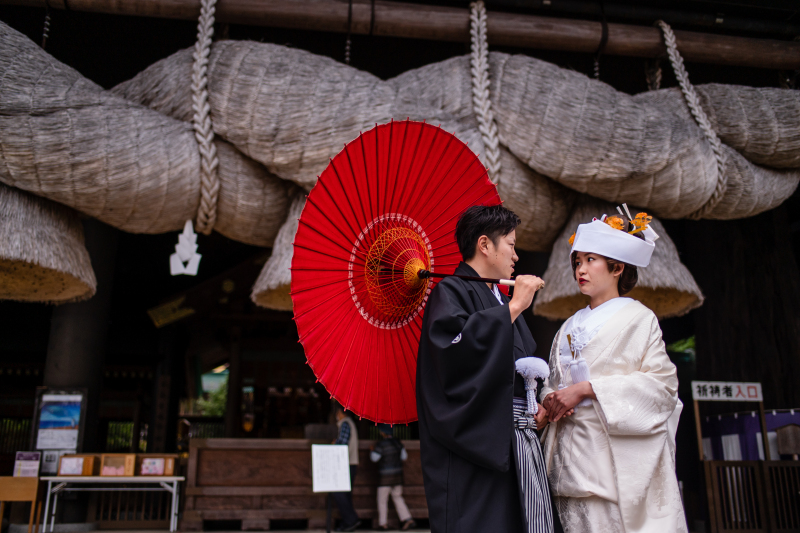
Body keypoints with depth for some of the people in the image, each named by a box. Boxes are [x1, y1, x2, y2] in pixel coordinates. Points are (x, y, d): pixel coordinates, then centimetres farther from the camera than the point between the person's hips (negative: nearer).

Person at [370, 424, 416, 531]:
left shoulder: (381, 444, -15)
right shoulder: (397, 442, 4)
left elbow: (374, 458, -12)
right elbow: (404, 456, 9)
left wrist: (372, 450, 6)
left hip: (385, 476, -6)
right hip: (398, 474, 6)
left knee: (382, 500, 6)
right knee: (398, 497, 14)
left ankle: (383, 524, 10)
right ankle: (408, 519, 5)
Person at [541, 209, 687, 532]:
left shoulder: (637, 318, 0)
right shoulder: (570, 326, 17)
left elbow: (662, 382, -10)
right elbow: (554, 380, 19)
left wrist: (586, 389, -14)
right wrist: (551, 399, -5)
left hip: (618, 454, -5)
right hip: (572, 453, 5)